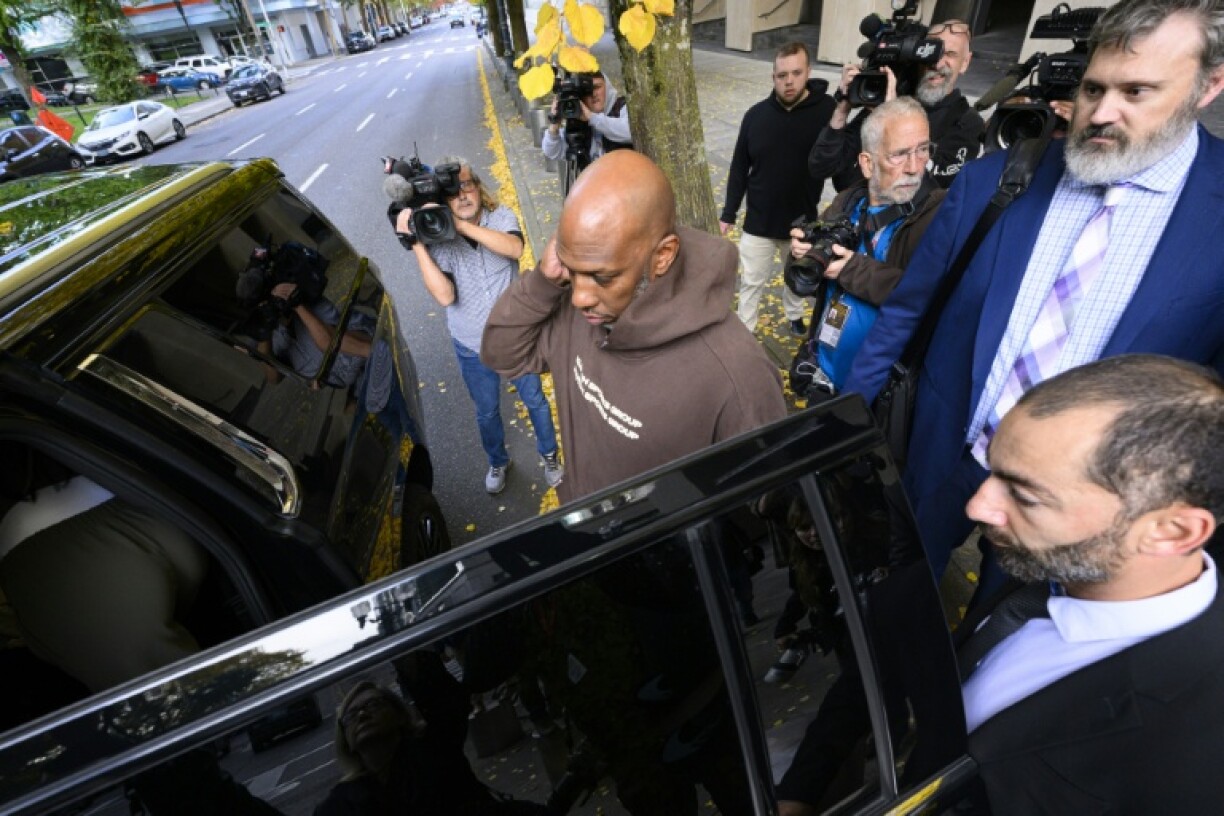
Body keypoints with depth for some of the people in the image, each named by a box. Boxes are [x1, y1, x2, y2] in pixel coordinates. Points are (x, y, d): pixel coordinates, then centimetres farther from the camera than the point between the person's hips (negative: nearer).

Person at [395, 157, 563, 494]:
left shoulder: (501, 218, -12)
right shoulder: (437, 238, -14)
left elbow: (515, 248, -35)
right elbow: (445, 296, -28)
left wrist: (460, 224, -40)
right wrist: (416, 244, -34)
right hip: (473, 349, 1)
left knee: (535, 400, 18)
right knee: (487, 412, 20)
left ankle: (549, 454, 45)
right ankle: (498, 462, 48)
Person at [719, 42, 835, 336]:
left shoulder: (827, 110, -13)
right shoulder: (756, 114, -6)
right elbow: (739, 168, 1)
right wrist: (729, 213, 2)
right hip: (758, 222, 1)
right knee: (751, 282, 11)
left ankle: (794, 315, 49)